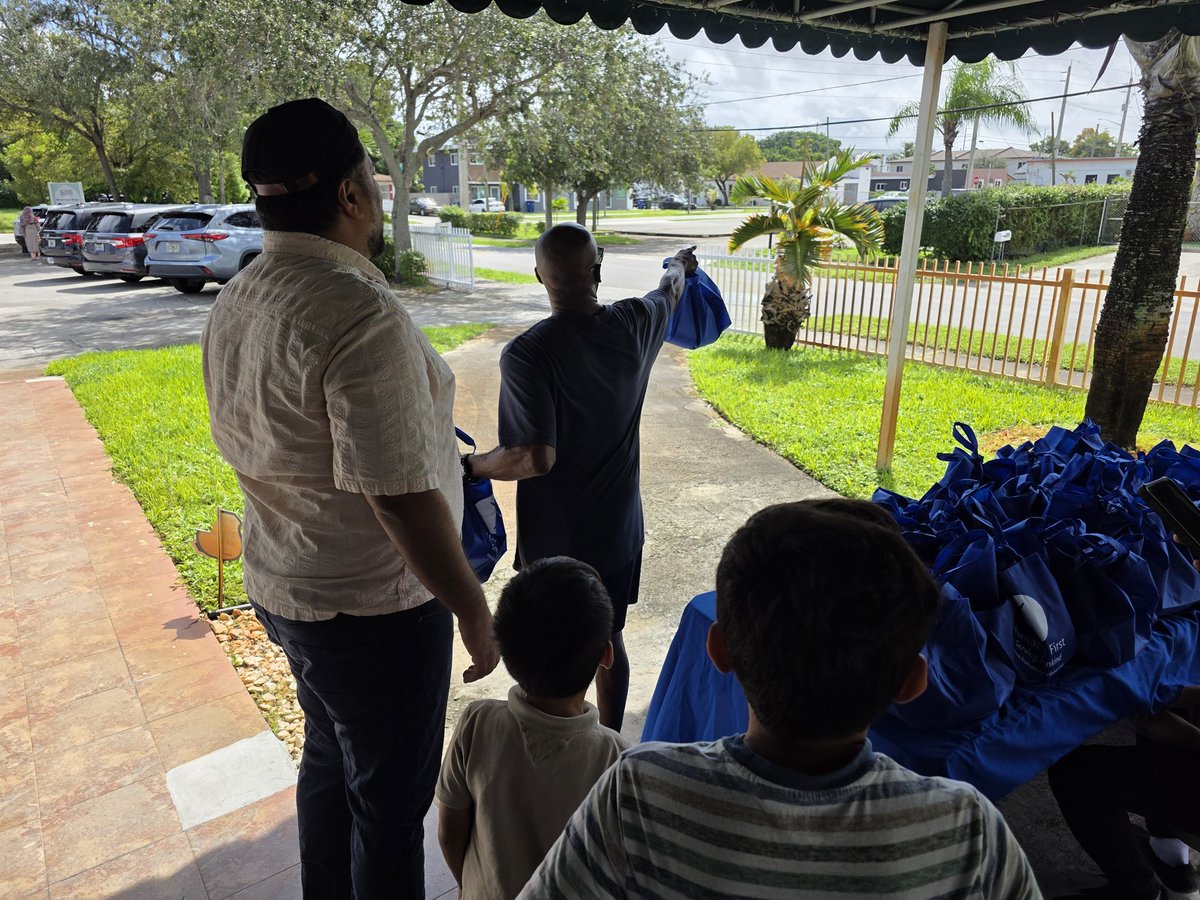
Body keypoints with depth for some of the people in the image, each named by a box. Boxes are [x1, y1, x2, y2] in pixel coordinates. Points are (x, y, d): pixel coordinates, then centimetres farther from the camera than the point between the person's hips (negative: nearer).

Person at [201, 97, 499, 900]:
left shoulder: (234, 302, 3)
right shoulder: (360, 312, -26)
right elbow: (400, 497, -27)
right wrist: (475, 610, -16)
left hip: (280, 586, 9)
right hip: (374, 607, -9)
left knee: (330, 764, 27)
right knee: (390, 803, 12)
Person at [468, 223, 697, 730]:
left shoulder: (526, 354, -23)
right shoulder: (633, 325, -7)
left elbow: (534, 458, -29)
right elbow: (670, 292, 17)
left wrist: (469, 466, -11)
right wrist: (681, 266, 39)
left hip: (554, 537, -4)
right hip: (618, 527, 5)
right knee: (608, 639, 20)